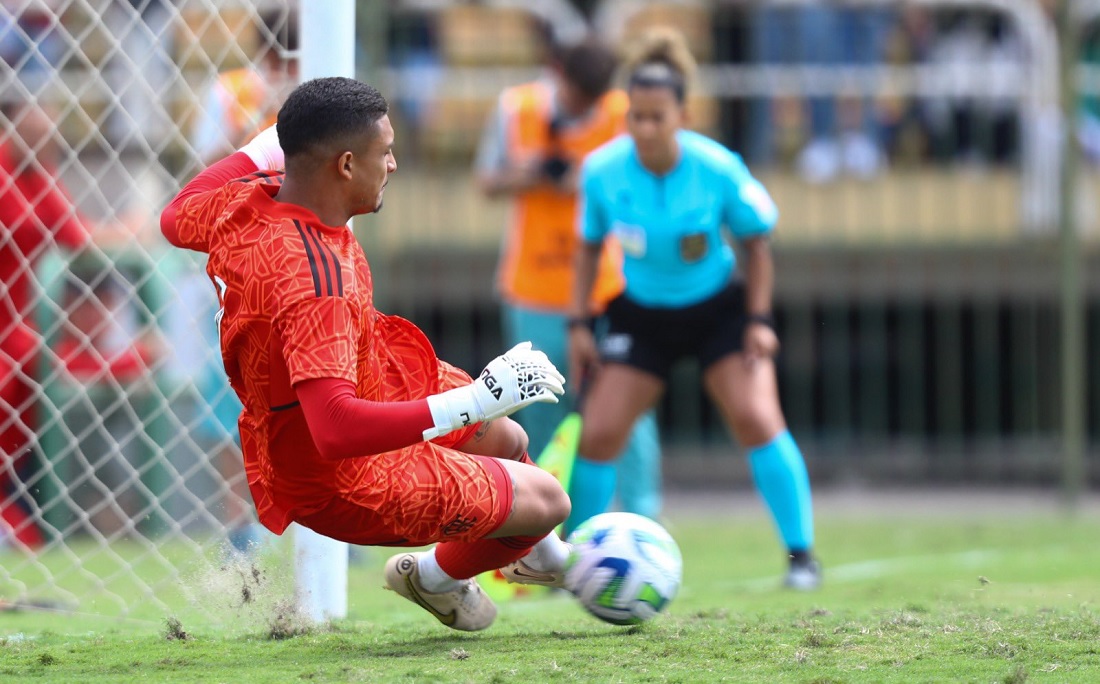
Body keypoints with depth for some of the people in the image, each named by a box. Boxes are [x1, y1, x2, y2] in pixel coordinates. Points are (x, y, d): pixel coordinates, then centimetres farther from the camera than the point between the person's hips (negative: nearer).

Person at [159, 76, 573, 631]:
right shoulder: (313, 281, -42)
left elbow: (177, 219, 10)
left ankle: (537, 554, 59)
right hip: (351, 484, -9)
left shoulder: (243, 202, -15)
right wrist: (475, 402, -45)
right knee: (546, 500, 6)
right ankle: (438, 576, 37)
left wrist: (268, 147, 18)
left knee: (508, 441, 26)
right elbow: (336, 429, -48)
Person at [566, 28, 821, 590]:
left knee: (755, 418, -17)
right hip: (642, 313, 2)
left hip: (718, 307, -2)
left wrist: (759, 320, -11)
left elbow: (756, 241, -6)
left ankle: (801, 554, -6)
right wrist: (578, 324, -3)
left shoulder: (718, 170, -22)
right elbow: (590, 245, 1)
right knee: (598, 433, -7)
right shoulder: (602, 171, -17)